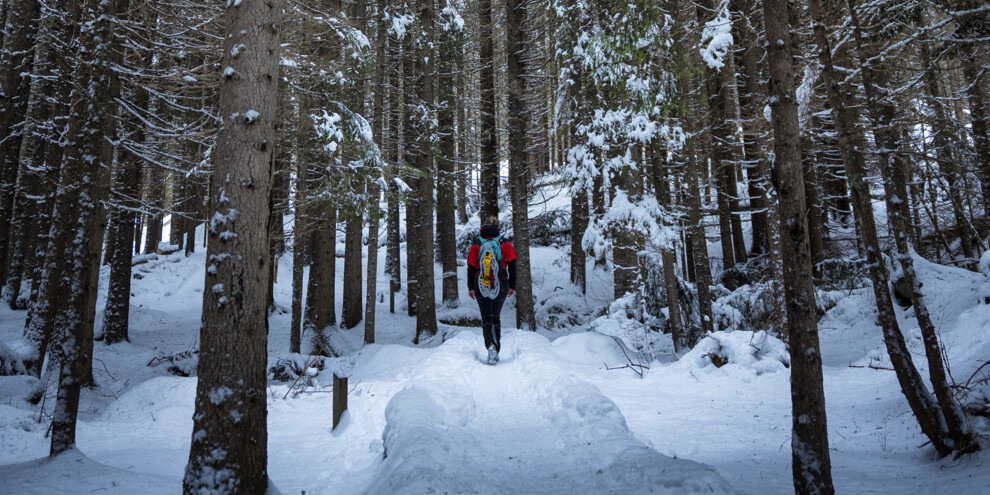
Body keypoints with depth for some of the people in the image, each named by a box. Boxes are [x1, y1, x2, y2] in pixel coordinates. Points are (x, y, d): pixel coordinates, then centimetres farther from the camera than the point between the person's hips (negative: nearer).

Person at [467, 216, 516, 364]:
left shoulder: (476, 244, 3)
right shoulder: (505, 244, 2)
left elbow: (471, 267, 2)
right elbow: (512, 265, 0)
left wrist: (470, 288, 8)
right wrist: (512, 286, 6)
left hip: (481, 287, -1)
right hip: (500, 286, 1)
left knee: (486, 318, -2)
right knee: (496, 318, 15)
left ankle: (491, 345, -27)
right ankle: (496, 351, 17)